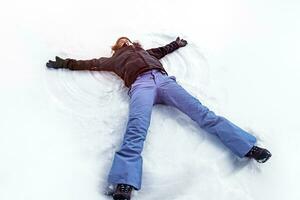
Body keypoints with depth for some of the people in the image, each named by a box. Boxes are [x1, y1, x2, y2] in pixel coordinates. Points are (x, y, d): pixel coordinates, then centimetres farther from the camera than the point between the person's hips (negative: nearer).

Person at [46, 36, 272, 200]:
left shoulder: (145, 51, 43)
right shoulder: (115, 59, 35)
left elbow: (163, 50, 58)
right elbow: (90, 63, 37)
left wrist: (176, 44, 68)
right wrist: (65, 63, 41)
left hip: (164, 79, 4)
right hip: (141, 84, -3)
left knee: (201, 111, -15)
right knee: (136, 129, -31)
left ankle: (248, 147, -20)